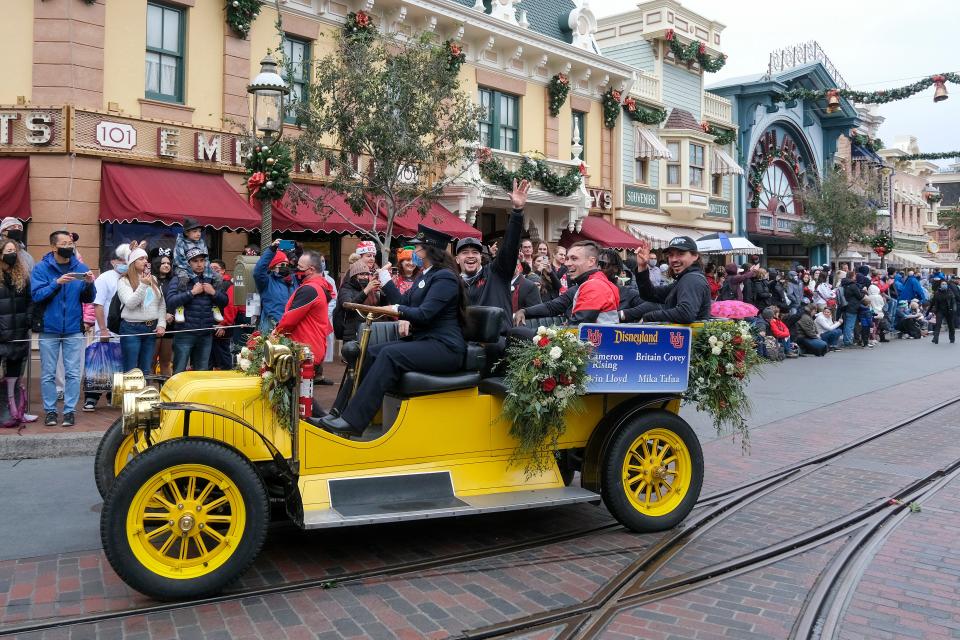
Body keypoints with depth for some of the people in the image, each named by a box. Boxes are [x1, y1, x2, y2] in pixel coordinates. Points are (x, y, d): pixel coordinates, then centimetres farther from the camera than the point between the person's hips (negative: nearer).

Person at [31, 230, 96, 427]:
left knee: (73, 373, 2)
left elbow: (88, 299, 3)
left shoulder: (81, 268, 3)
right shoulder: (41, 268, -2)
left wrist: (89, 284, -17)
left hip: (73, 329, 1)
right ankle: (50, 411, 16)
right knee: (48, 374, 6)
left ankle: (70, 411, 10)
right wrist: (57, 283, -25)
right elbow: (36, 294, -12)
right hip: (49, 329, -1)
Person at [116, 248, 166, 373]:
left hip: (151, 328, 5)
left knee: (147, 370, 10)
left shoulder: (153, 279, 13)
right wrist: (143, 285, -19)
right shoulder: (124, 281, -2)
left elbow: (162, 304, 12)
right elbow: (130, 303, -14)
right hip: (132, 328, -5)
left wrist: (161, 324, 2)